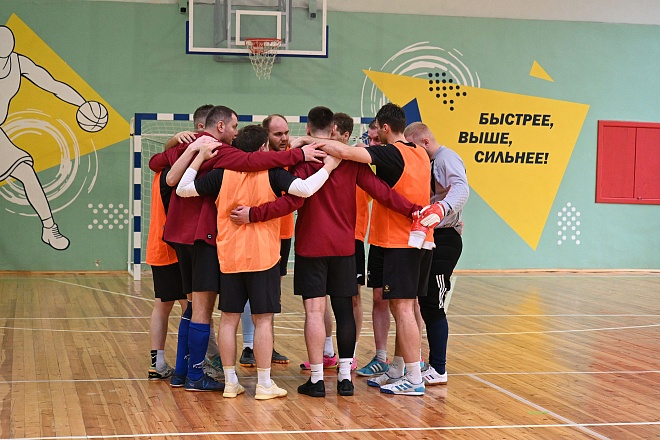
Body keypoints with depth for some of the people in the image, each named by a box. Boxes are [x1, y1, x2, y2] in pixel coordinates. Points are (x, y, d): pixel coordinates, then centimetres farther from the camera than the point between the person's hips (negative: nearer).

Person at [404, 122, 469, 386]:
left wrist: (442, 208, -48)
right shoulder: (427, 163, 17)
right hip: (428, 238, 10)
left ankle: (438, 370, -2)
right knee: (425, 303, 12)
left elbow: (462, 189, -30)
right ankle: (433, 363, 20)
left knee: (433, 305, -8)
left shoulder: (447, 158, -13)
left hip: (445, 239, -10)